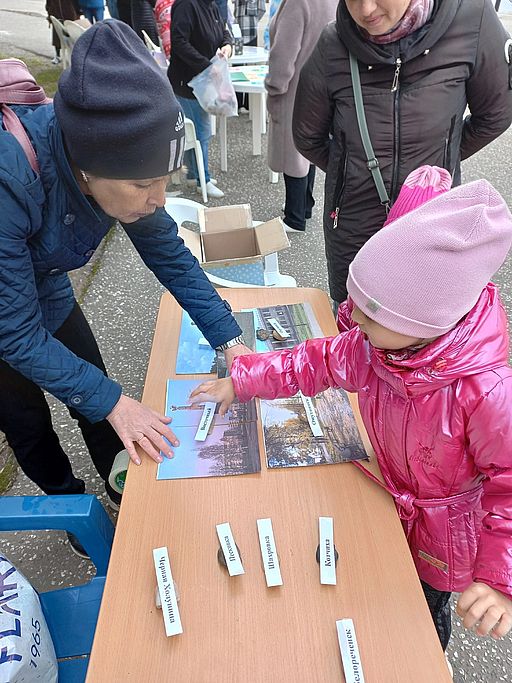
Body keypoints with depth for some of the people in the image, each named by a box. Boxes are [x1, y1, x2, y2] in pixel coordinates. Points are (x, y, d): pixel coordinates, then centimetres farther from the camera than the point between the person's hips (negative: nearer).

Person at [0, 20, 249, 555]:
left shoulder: (115, 162, -23)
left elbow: (168, 255, -12)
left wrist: (229, 341, -16)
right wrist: (113, 402, -30)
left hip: (46, 294, 4)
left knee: (96, 401, 13)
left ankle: (125, 492, 39)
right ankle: (68, 499, 43)